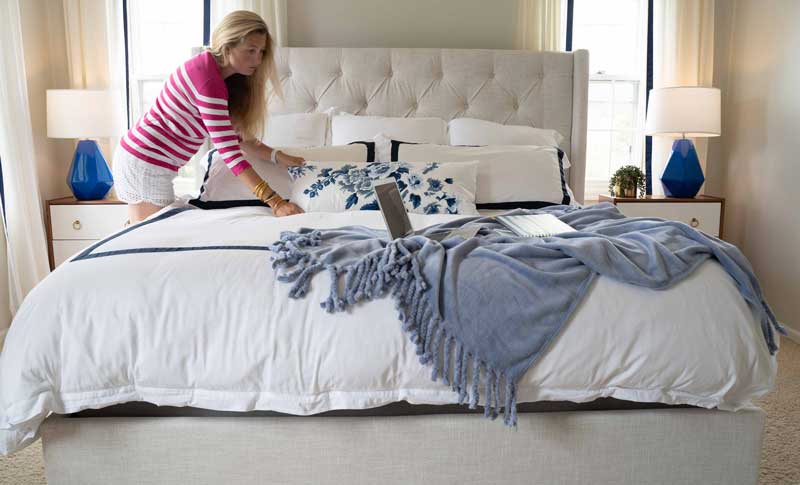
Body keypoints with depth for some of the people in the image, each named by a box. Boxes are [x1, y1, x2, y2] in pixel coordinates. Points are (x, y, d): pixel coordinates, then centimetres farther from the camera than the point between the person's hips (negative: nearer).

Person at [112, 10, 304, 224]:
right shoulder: (207, 78, -24)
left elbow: (237, 137, 5)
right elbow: (228, 149, -31)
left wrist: (278, 156, -9)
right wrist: (274, 200, -36)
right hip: (147, 164, -10)